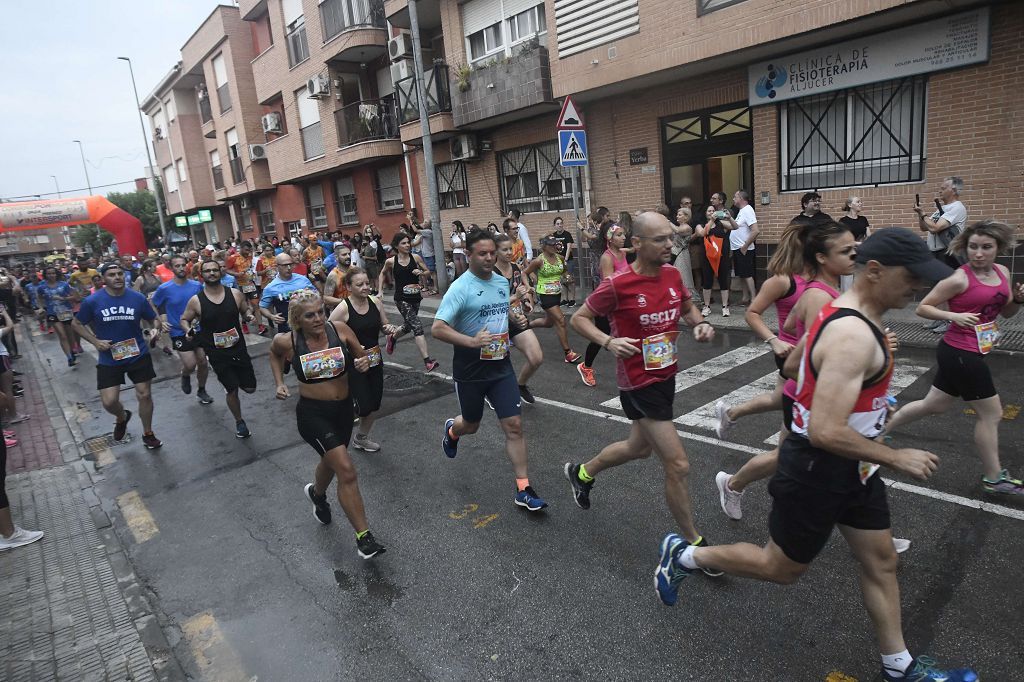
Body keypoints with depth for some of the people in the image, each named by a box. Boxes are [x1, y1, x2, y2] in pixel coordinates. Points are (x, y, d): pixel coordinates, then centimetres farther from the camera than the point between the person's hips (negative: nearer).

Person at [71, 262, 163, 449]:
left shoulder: (138, 298, -7)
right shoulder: (92, 301, -9)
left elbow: (154, 319, 6)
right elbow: (76, 324, 5)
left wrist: (155, 329, -16)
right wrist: (95, 341, -9)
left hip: (138, 355, 1)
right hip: (109, 359, 0)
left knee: (144, 395, 6)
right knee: (109, 401, -4)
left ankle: (148, 434, 26)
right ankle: (122, 417, 34)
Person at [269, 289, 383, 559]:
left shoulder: (340, 330, -12)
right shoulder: (287, 341, -13)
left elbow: (362, 356, 2)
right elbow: (275, 353, 11)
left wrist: (364, 362, -20)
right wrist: (279, 383, 2)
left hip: (343, 409, 4)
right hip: (312, 413, -4)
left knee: (331, 461, 27)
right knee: (346, 470, -15)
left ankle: (317, 493, 62)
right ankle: (363, 536, -3)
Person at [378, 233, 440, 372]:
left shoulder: (415, 257, -2)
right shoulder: (391, 261, -5)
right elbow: (383, 274, 14)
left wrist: (421, 273, -13)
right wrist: (380, 290, 10)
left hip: (415, 297, 4)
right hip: (402, 299, -4)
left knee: (408, 326, 20)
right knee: (417, 327, -15)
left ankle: (392, 337, 55)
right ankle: (427, 361, -17)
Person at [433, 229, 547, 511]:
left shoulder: (502, 282, 4)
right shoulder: (460, 288, -16)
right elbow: (437, 328, -21)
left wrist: (516, 317, 1)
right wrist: (471, 341, -34)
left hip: (501, 365, 4)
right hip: (470, 369, -4)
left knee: (514, 425, -2)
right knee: (471, 425, 16)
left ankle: (523, 490, 7)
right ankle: (452, 430, 55)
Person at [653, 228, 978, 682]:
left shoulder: (845, 314, 2)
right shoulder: (853, 337, -30)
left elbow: (792, 365, 16)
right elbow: (824, 432, -35)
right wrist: (897, 458, -21)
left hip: (851, 467, 10)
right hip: (817, 471, -9)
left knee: (881, 562, 20)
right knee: (782, 568, 11)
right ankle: (684, 556, 27)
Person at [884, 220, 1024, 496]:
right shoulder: (959, 279, -17)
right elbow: (922, 308, -13)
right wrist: (954, 316, -26)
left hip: (964, 352, 8)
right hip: (961, 353, -8)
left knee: (934, 405, 18)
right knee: (991, 414, 3)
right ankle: (993, 478, 20)